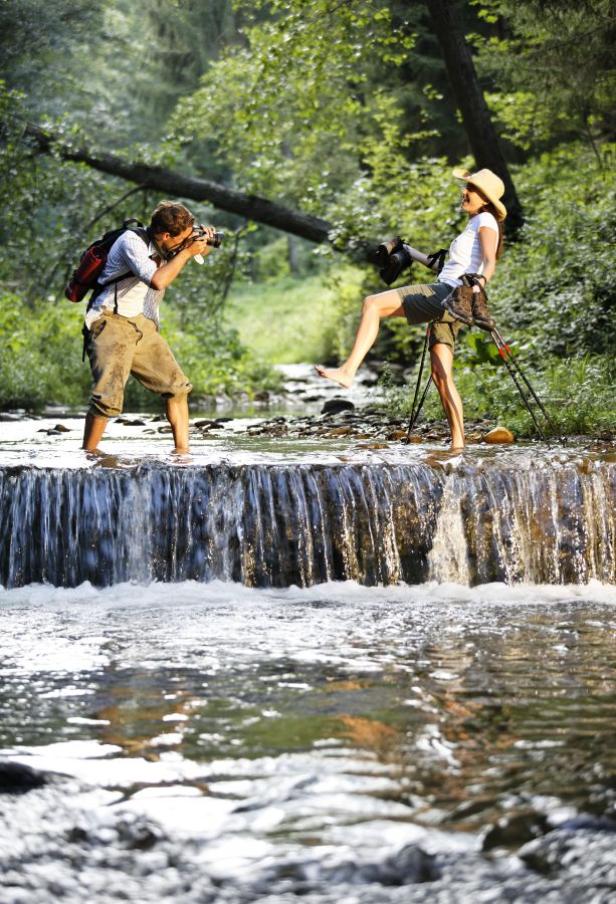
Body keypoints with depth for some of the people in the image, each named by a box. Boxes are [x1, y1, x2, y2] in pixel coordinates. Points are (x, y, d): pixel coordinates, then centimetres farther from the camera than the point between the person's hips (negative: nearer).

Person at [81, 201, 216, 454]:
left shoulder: (164, 245, 7)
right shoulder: (131, 241, -15)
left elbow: (198, 252, 28)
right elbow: (157, 281, -28)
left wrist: (204, 241, 5)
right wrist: (187, 252, -18)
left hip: (143, 326, 8)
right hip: (112, 324, -8)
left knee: (176, 386, 4)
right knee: (109, 397, -21)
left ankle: (182, 451, 11)